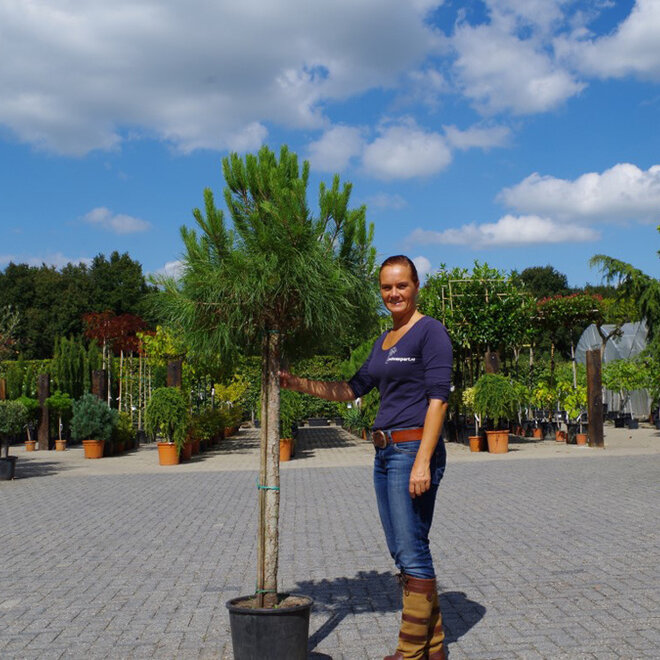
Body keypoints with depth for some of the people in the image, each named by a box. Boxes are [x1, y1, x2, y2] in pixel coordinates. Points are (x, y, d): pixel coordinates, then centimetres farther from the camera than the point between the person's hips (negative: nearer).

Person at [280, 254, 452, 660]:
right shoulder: (384, 341, 18)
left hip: (413, 450, -9)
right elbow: (353, 390, 21)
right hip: (385, 453, 9)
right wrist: (300, 384, 13)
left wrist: (423, 461, -20)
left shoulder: (430, 332, -7)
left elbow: (438, 398, -14)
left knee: (412, 553, -5)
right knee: (403, 553, 12)